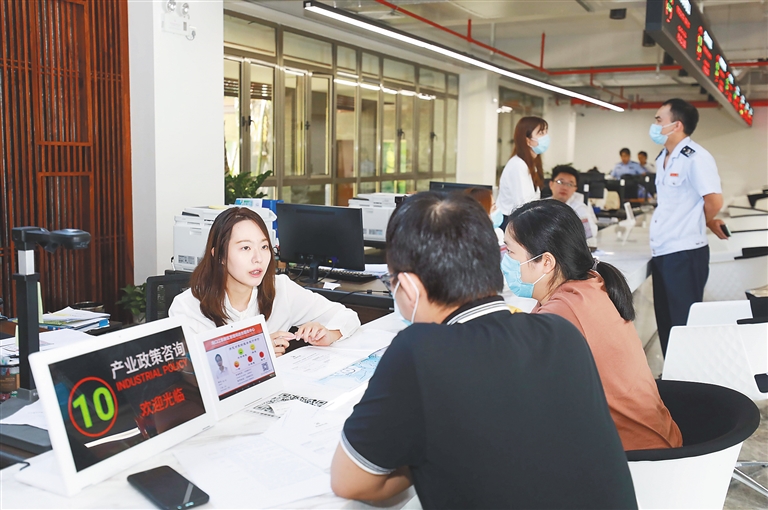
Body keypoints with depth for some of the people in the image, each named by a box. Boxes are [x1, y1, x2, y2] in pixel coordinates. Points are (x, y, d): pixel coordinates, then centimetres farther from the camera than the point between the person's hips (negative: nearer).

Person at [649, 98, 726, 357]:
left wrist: (703, 223, 0)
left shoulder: (696, 158, -14)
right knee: (666, 323, 15)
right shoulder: (662, 159, 13)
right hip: (662, 253, 9)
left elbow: (714, 201, -20)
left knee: (684, 325, -2)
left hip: (685, 254, -9)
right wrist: (707, 222, 13)